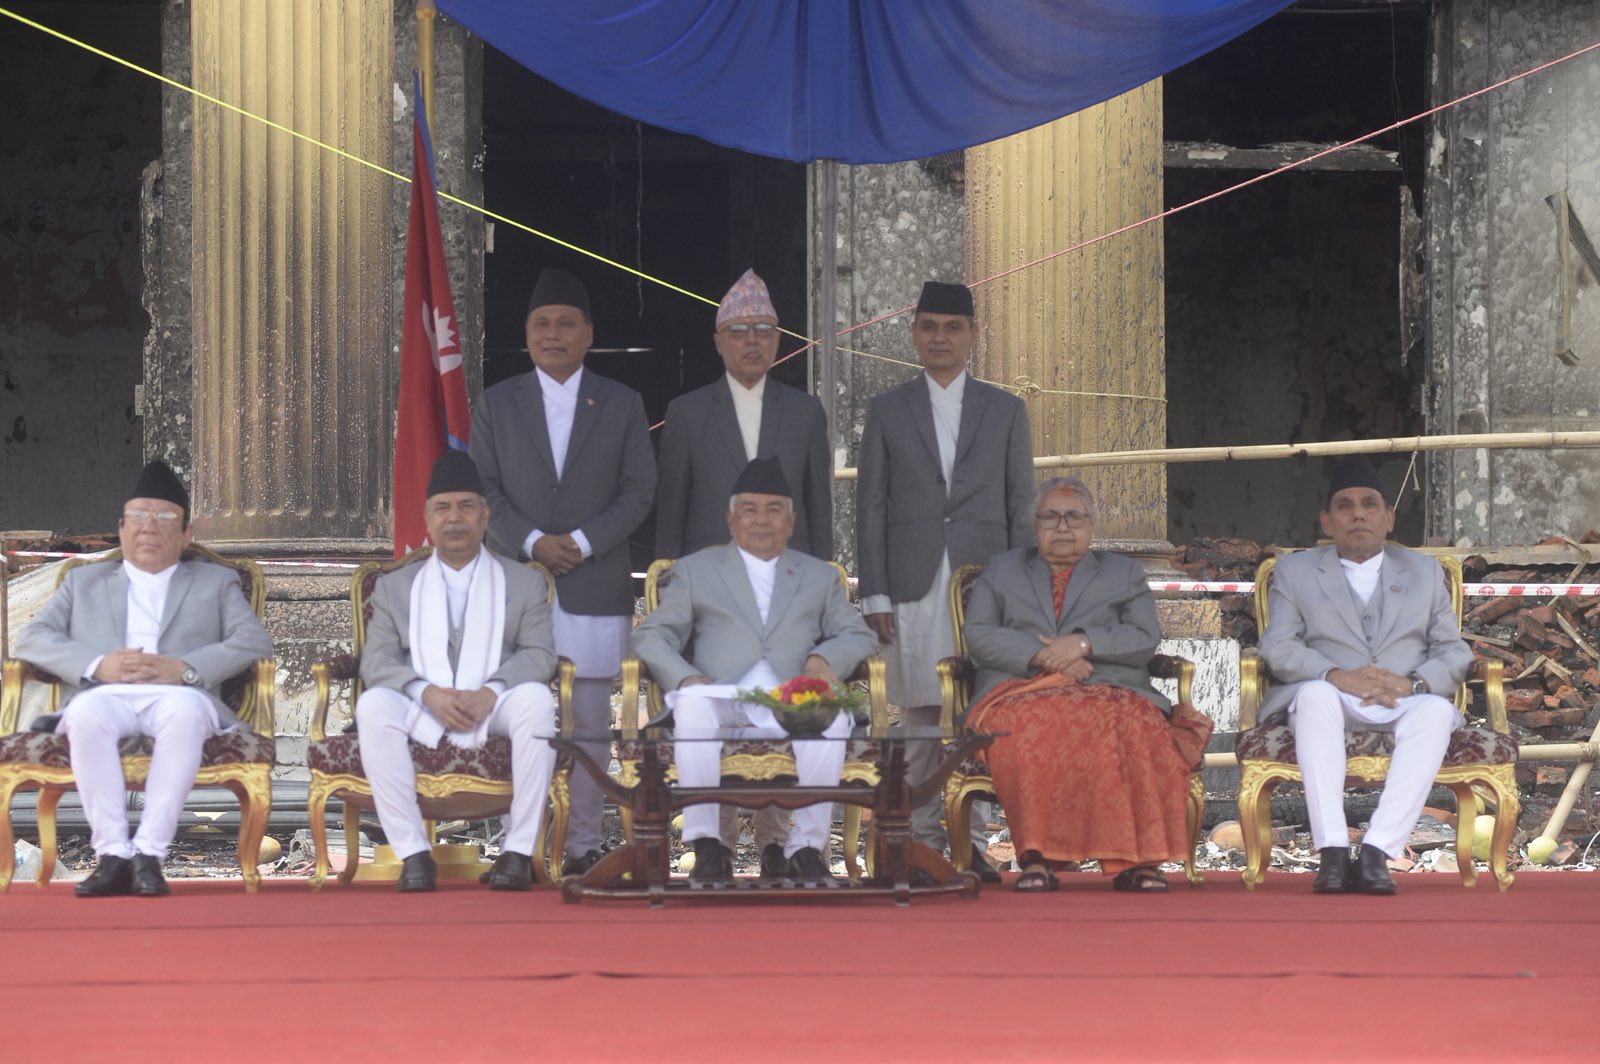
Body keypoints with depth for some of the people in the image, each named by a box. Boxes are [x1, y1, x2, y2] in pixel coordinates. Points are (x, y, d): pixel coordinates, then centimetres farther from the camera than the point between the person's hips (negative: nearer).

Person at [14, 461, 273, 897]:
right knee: (88, 710, -37)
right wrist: (97, 665, -7)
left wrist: (185, 669, -9)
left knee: (186, 708, -38)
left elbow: (255, 641, 8)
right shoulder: (84, 581, 29)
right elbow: (31, 638, 14)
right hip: (105, 695, 1)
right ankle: (112, 853, -34)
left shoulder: (216, 582, 26)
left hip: (175, 697, -1)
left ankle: (149, 852, -36)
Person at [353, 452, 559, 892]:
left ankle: (518, 851, -29)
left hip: (493, 708, -1)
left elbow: (540, 654, 1)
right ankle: (413, 853, -30)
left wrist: (488, 694, -18)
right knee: (372, 705, -31)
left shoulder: (523, 583, 16)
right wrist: (428, 693, -16)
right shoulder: (395, 586, 18)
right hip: (421, 711, 1)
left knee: (535, 697, -33)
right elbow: (376, 661, 5)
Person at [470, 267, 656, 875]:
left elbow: (639, 491, 2)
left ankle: (584, 842, 5)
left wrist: (583, 541, -11)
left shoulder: (622, 405, 8)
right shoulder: (497, 404, 9)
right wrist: (532, 541, -11)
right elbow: (485, 489, 4)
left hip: (596, 583, 0)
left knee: (591, 721, 1)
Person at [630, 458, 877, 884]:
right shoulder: (695, 570, 21)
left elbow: (858, 636, 21)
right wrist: (685, 677, -10)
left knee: (833, 716, -34)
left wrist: (825, 658, -3)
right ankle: (707, 846, -32)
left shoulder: (820, 576, 27)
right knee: (692, 704, -36)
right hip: (722, 701, -1)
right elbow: (650, 637, 11)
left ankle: (807, 846, -27)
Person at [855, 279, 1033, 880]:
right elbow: (870, 507, 7)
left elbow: (1021, 505, 10)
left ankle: (971, 843, 0)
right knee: (919, 720, -1)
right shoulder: (887, 411, 10)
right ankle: (924, 845, 4)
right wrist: (874, 594, -1)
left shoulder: (1004, 411, 11)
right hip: (913, 588, 0)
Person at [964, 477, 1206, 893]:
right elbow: (979, 637, 10)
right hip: (1023, 692, 0)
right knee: (1028, 726, -39)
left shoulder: (1125, 573, 25)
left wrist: (1083, 643, -7)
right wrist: (1042, 656, -6)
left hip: (1109, 692, 0)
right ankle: (1036, 857, -40)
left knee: (1132, 726, -37)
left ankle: (1132, 860, -40)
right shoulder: (1001, 571, 25)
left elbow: (1145, 639, 9)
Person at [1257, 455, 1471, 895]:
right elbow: (1277, 648, 3)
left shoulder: (1424, 571, 22)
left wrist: (1413, 683, -11)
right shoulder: (1295, 571, 18)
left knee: (1437, 709, -34)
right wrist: (1338, 676, -16)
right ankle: (1332, 852, -43)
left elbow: (1455, 652, 12)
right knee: (1315, 694, -37)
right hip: (1332, 702, -1)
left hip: (1404, 705, 1)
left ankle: (1377, 850, -41)